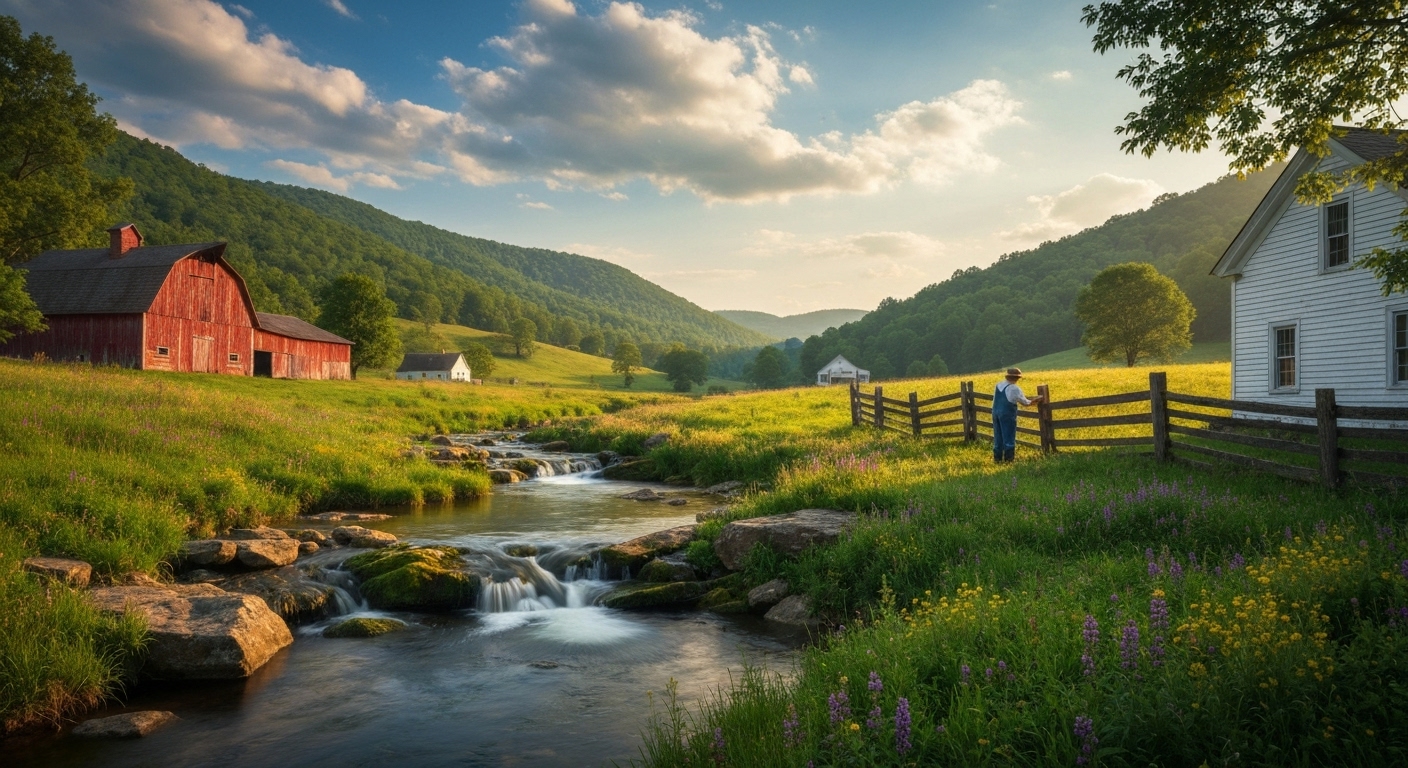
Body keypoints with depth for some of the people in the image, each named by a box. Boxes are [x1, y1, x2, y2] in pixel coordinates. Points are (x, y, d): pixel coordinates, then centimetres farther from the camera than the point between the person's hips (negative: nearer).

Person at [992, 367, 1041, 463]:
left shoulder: (998, 385, 7)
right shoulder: (1014, 389, -11)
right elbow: (1025, 402, -5)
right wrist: (1035, 401, 12)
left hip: (996, 413, 6)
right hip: (1007, 415, -6)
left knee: (998, 437, 12)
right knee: (1009, 437, 2)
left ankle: (997, 458, 17)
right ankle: (1008, 459, 4)